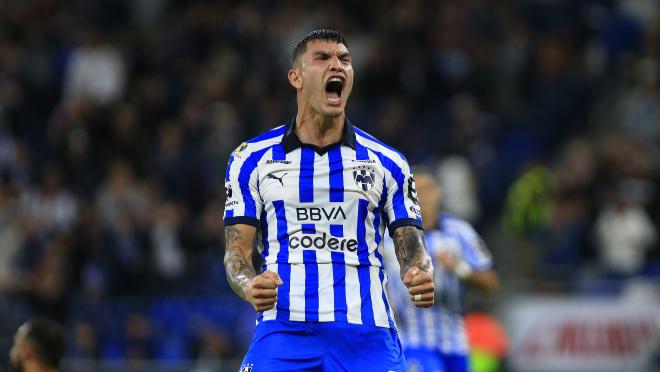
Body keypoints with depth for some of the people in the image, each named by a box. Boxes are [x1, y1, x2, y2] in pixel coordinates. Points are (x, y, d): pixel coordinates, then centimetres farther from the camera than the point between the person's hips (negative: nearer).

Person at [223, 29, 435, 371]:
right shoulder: (252, 159, 9)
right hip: (283, 328, -1)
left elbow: (411, 246, 9)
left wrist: (420, 278, -15)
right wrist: (250, 287, -17)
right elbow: (237, 250, 6)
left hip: (366, 332, 1)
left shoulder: (387, 163, 12)